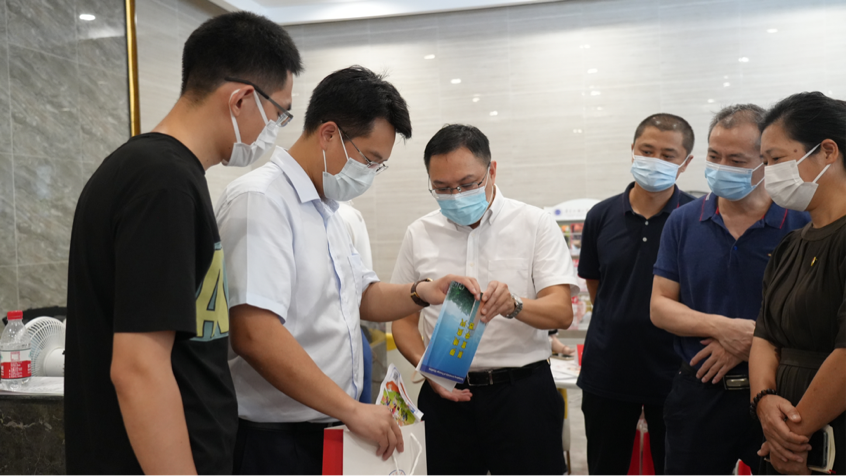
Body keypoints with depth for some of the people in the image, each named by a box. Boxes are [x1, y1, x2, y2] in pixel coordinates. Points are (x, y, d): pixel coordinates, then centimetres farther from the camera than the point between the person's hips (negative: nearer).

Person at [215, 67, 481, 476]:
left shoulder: (326, 209, 12)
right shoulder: (260, 200, -18)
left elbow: (361, 296, 22)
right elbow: (255, 335, -28)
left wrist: (422, 293, 2)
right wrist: (353, 410, -22)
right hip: (274, 442, -9)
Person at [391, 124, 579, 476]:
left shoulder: (536, 224, -2)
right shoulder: (419, 235, 5)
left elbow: (562, 312, -9)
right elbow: (403, 319, 9)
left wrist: (513, 305, -30)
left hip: (522, 392, -2)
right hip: (447, 394, 2)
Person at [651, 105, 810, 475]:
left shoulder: (802, 226, -5)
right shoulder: (683, 222, 3)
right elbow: (660, 307, 1)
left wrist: (752, 343, -18)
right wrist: (722, 327, -15)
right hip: (699, 391, 2)